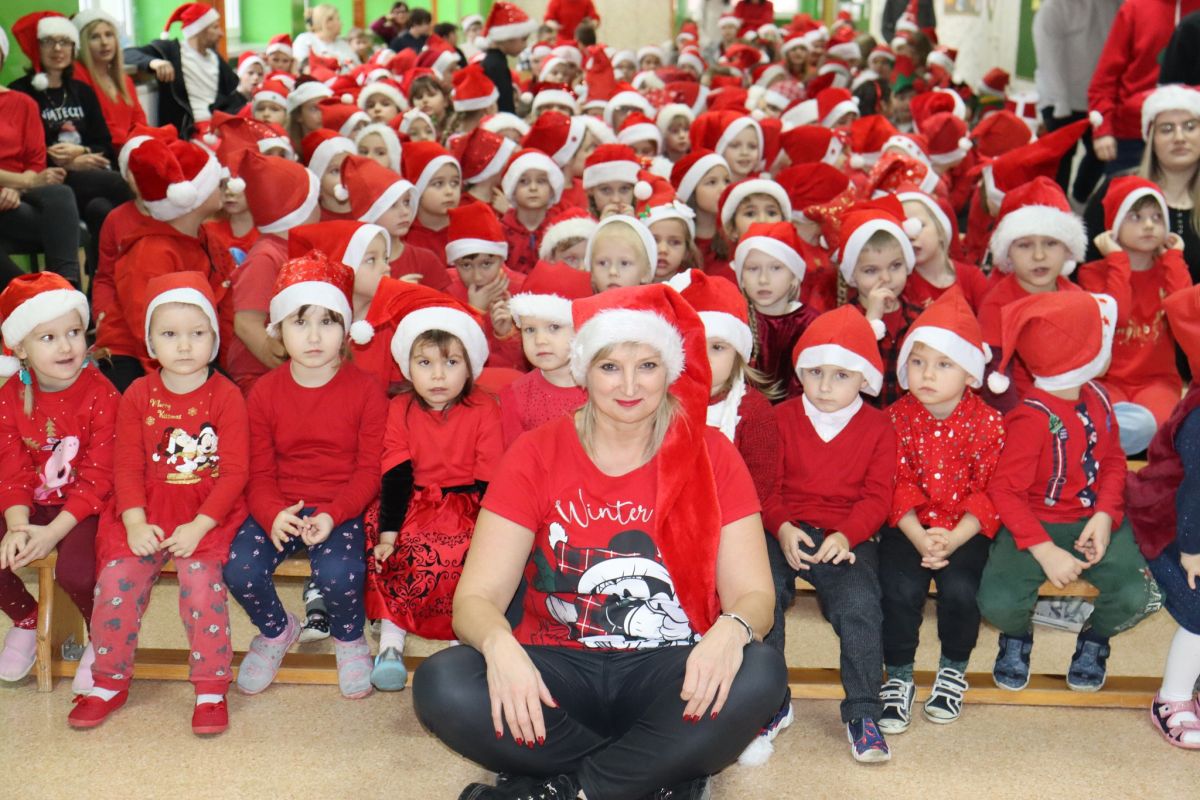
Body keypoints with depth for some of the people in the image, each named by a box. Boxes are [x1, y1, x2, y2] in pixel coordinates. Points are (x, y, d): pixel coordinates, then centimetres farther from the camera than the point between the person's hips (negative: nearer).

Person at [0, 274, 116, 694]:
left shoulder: (101, 395, -16)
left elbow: (97, 478, -16)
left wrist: (53, 533, -23)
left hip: (86, 507, -5)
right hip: (34, 505, 5)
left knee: (75, 569, -30)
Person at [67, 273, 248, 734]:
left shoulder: (226, 396, -5)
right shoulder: (138, 395, 5)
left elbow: (235, 471, -9)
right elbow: (127, 466, 1)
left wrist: (199, 526, -18)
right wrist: (135, 523, -14)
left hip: (208, 513, -3)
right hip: (148, 511, 3)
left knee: (201, 581, -25)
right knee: (116, 580, -15)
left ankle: (211, 689, -6)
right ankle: (110, 683, 8)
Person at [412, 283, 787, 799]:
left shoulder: (710, 456, 0)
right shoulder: (536, 456, -1)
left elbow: (753, 593, -4)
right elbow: (476, 597, -7)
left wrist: (731, 631, -30)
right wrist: (500, 644, -31)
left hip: (667, 676, 0)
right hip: (559, 670, 1)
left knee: (759, 673, -31)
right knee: (442, 684, -28)